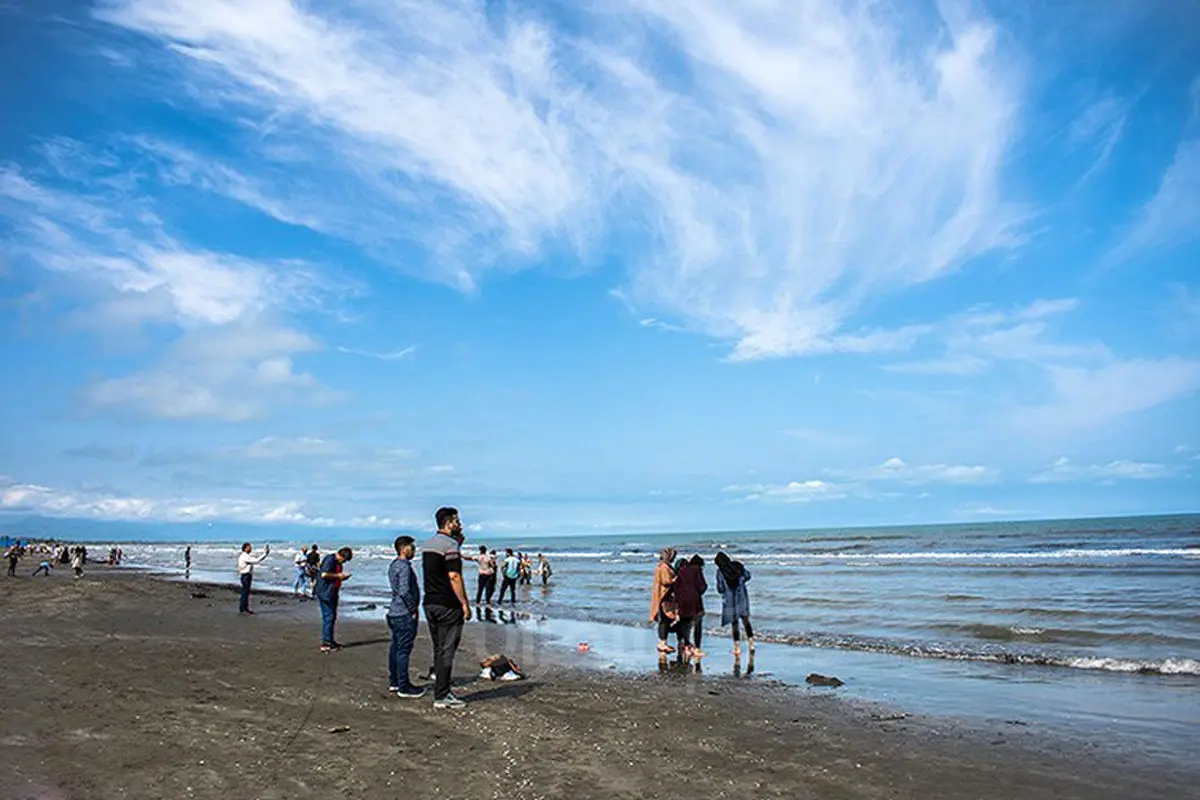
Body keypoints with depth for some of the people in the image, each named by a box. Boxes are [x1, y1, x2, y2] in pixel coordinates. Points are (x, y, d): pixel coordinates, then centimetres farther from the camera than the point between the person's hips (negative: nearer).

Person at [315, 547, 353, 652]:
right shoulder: (330, 560, -15)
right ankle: (326, 643, -4)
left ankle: (330, 640, 25)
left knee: (332, 617, 15)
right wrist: (338, 576, -17)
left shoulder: (338, 563, 15)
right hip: (325, 593, -10)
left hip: (332, 593, 10)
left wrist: (343, 577, 5)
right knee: (328, 617, -8)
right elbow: (324, 574, -26)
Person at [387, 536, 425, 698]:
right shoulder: (404, 566, -17)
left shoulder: (393, 564, 14)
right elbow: (404, 592, -25)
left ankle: (393, 681, 25)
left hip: (395, 612, 10)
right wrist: (413, 609, -14)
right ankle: (403, 687, 0)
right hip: (405, 614, -10)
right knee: (404, 649, -5)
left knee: (396, 647, 16)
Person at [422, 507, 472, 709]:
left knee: (439, 650, 14)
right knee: (446, 651, -3)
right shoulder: (450, 545, -15)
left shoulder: (427, 545, 13)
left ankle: (442, 691, 20)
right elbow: (454, 577, -20)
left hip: (430, 603, 9)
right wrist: (465, 604, -15)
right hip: (447, 605, -9)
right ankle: (441, 697, 0)